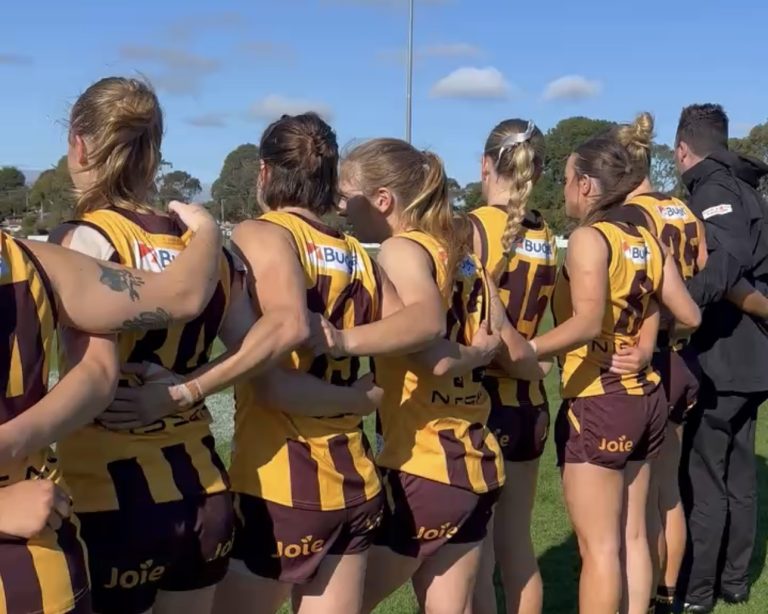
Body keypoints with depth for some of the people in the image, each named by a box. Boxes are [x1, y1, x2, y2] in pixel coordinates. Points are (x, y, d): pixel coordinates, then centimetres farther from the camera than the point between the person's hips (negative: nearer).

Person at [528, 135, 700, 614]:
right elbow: (690, 317, 10)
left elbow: (586, 323, -27)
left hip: (598, 403, -8)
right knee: (632, 536, 16)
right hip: (645, 397, 8)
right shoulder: (648, 241, 7)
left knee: (599, 547, 1)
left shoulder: (590, 238, -13)